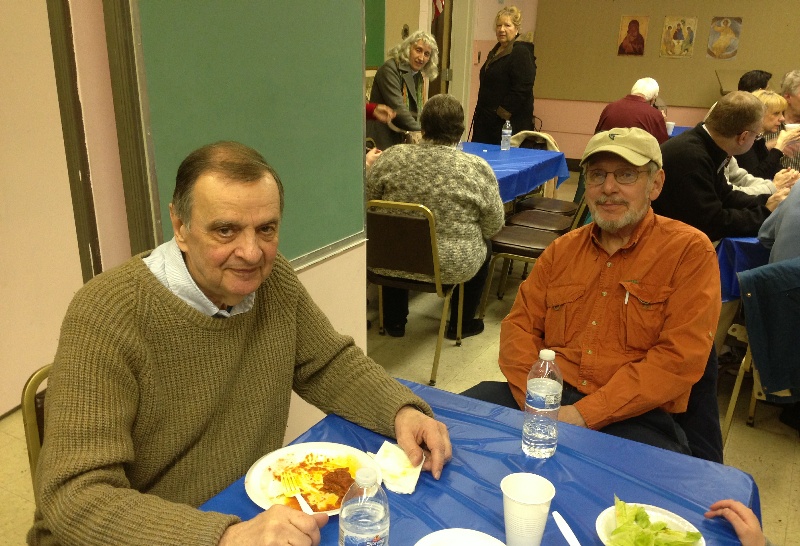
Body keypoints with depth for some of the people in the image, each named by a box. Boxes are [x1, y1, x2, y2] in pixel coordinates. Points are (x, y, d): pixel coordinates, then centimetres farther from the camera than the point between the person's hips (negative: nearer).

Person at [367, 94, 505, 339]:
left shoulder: (391, 158, -9)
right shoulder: (477, 169, -13)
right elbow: (493, 226, -4)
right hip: (453, 267, -1)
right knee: (485, 245, 29)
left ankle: (394, 321, 42)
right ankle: (461, 325, 37)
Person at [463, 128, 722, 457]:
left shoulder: (689, 250, -2)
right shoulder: (562, 249, 15)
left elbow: (680, 358, -11)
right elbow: (519, 325, 10)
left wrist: (584, 414, -17)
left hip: (634, 418, -4)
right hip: (548, 400, 5)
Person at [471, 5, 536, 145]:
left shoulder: (521, 53, -12)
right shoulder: (495, 51, 18)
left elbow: (522, 90, -21)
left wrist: (503, 113, -19)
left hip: (509, 123, -9)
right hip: (487, 120, 9)